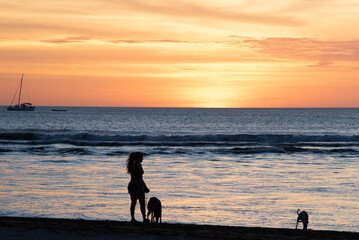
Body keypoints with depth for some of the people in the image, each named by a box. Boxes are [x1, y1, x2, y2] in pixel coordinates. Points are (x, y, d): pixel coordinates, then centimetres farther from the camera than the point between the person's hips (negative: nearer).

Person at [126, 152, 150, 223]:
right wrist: (139, 187, -24)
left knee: (142, 203, 2)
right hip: (134, 185, -8)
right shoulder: (133, 166, -13)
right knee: (133, 203, 0)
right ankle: (132, 218, 7)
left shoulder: (139, 166, 13)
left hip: (140, 185, 8)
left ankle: (144, 218, 0)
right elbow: (133, 178, -18)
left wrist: (145, 187, 18)